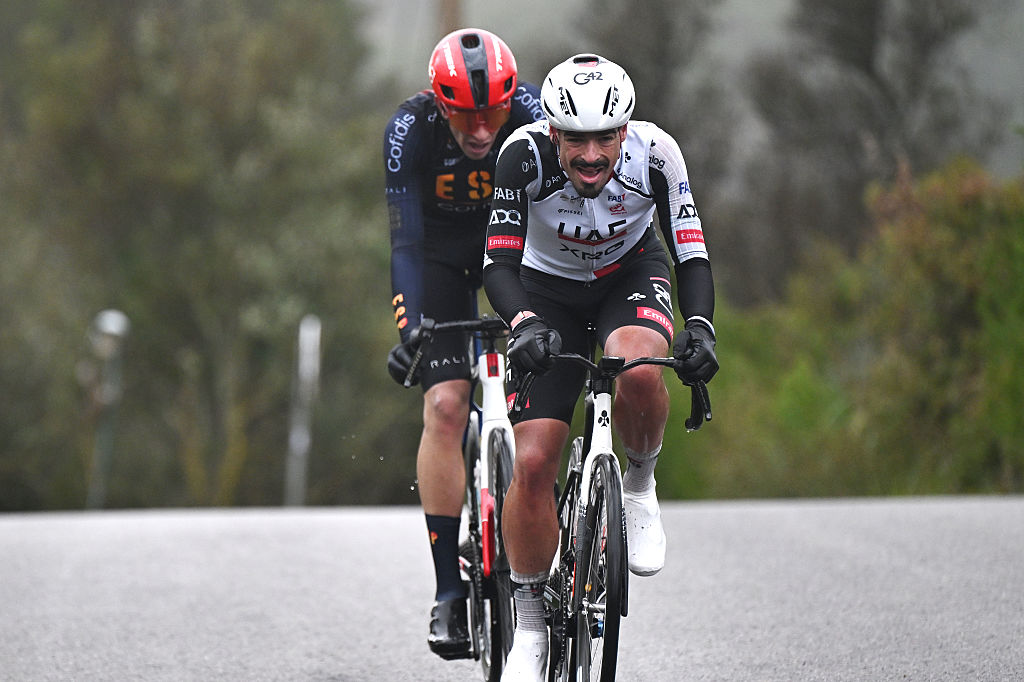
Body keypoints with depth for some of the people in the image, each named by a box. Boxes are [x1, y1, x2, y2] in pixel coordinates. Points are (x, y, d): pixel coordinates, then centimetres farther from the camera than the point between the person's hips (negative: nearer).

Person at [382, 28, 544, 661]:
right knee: (445, 405, -15)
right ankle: (449, 590, -14)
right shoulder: (410, 128, -30)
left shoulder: (533, 114, -30)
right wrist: (409, 328, -48)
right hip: (442, 250, -1)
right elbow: (406, 239, -34)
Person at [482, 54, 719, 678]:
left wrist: (699, 326, -38)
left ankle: (640, 486, -6)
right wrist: (525, 323, -47)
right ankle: (530, 622, 5)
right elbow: (500, 265, -28)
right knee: (533, 461, -13)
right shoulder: (526, 156, -30)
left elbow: (692, 254, -20)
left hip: (633, 277, 0)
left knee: (637, 371, -36)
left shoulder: (654, 153, -27)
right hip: (549, 291, 0)